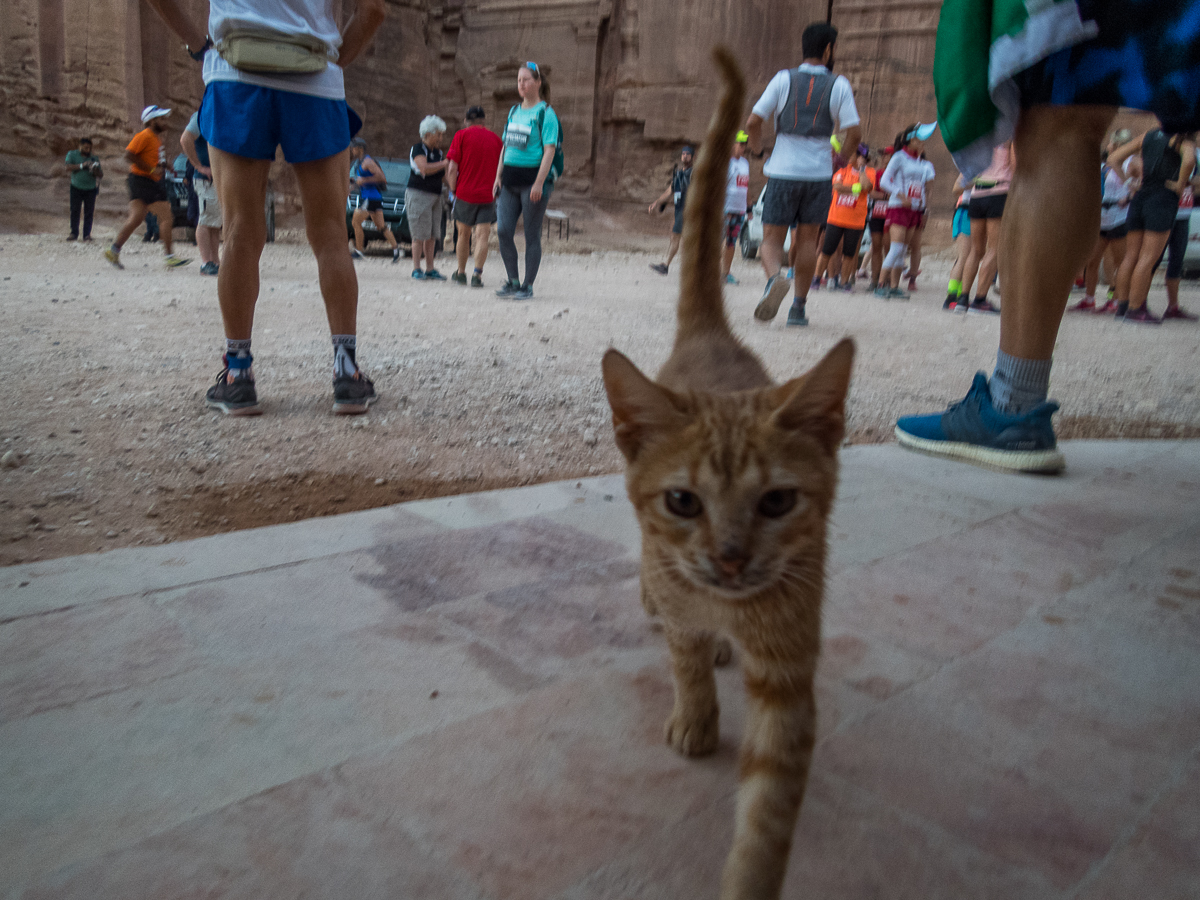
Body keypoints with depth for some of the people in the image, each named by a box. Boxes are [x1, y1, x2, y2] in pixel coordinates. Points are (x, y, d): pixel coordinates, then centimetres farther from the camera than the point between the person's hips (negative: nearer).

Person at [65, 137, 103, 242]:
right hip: (76, 188, -1)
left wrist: (95, 171, -19)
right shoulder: (72, 154, 3)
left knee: (89, 212, -2)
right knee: (75, 211, -2)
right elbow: (68, 168, -10)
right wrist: (82, 165, -19)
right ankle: (74, 233, 3)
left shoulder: (94, 158, 7)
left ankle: (87, 234, 2)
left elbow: (101, 175, 4)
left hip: (91, 189, 1)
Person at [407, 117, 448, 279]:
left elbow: (443, 174, 21)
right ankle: (416, 269, -4)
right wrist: (444, 163, -20)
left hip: (435, 196, 7)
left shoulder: (438, 151, 16)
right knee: (420, 235, -9)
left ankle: (430, 269, 6)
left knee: (432, 236, 3)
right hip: (418, 194, -7)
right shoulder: (418, 149, -8)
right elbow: (425, 168, -24)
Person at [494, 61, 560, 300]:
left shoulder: (546, 113, -4)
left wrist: (539, 183, -20)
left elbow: (550, 150, -12)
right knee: (504, 230, -2)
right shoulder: (514, 111, 16)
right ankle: (513, 281, 12)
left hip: (533, 179, -6)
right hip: (510, 180, 6)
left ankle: (528, 286, 8)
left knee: (532, 235, 0)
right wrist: (498, 176, 12)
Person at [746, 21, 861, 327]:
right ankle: (798, 307, 13)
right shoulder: (839, 85, 1)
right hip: (819, 173, 1)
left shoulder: (784, 78, 1)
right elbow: (854, 133, -4)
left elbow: (753, 122, -4)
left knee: (772, 239, 4)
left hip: (782, 173, -1)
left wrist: (759, 152, 13)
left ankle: (775, 279, -28)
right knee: (807, 239, 13)